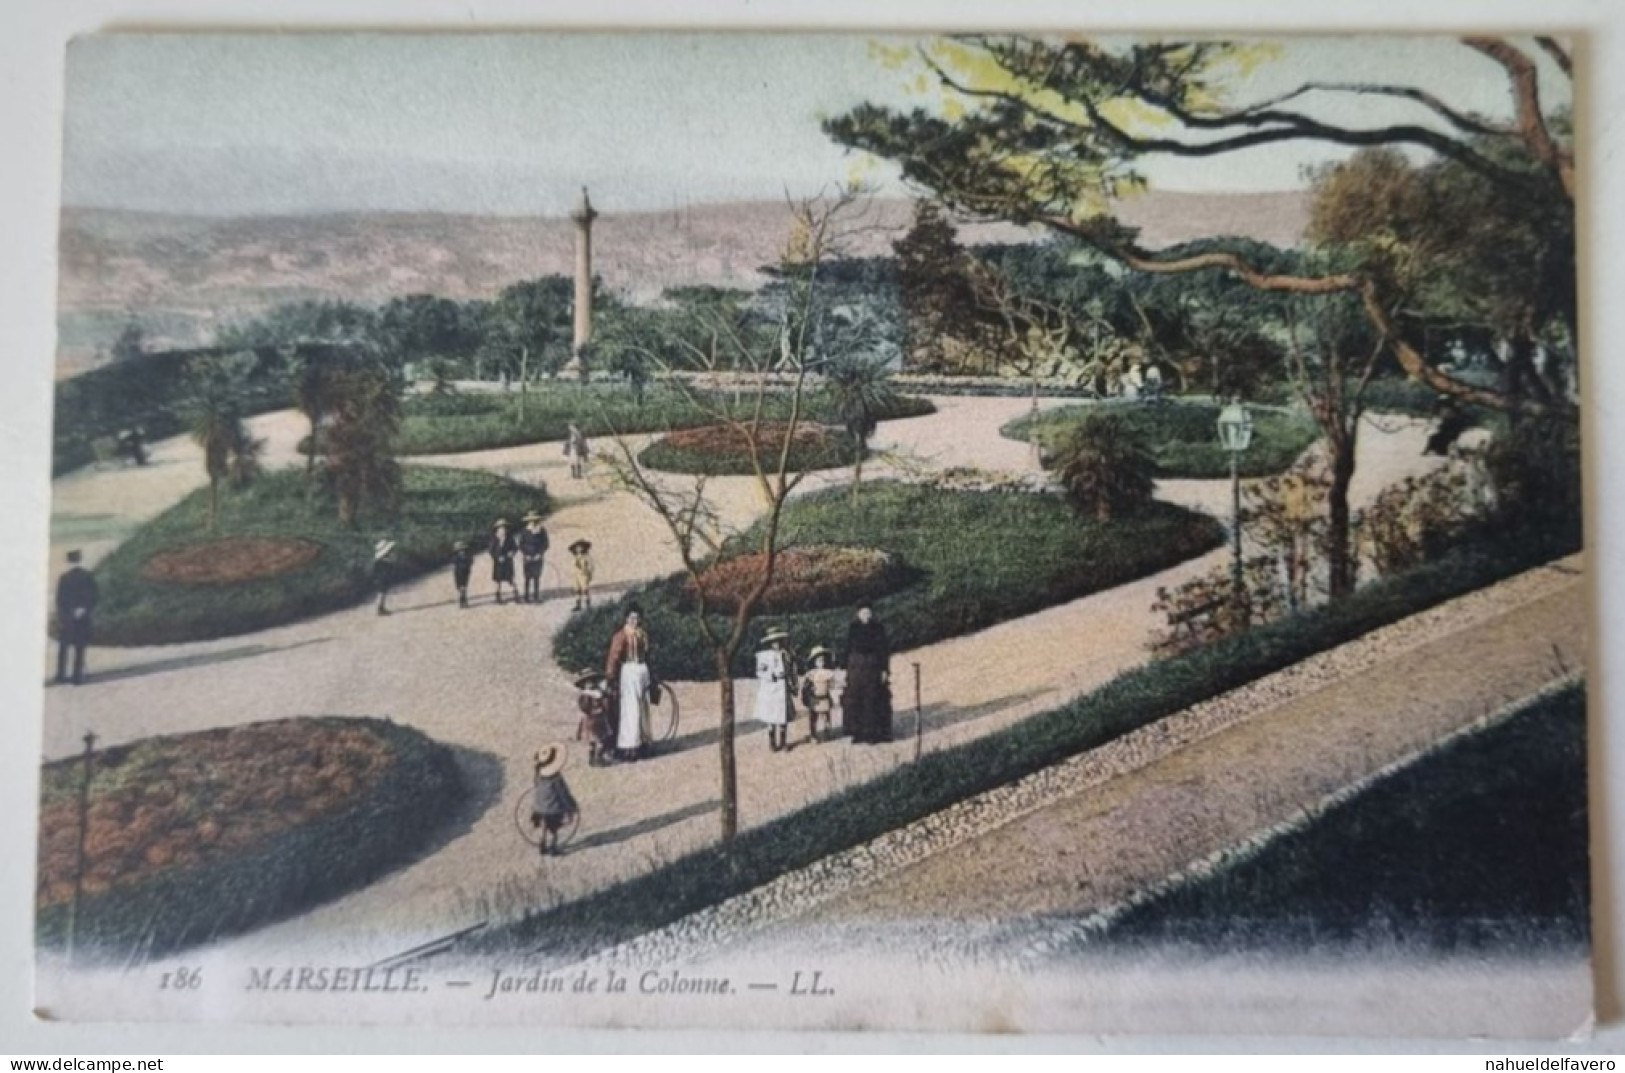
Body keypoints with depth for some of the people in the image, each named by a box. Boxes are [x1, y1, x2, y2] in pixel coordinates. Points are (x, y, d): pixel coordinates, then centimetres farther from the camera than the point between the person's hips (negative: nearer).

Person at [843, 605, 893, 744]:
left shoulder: (878, 627, -1)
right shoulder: (853, 628, 5)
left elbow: (884, 649, -3)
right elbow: (848, 649, 6)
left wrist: (885, 670, -9)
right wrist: (847, 669, 1)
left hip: (873, 668, -2)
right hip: (856, 668, 2)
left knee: (872, 701, -2)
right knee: (855, 701, 0)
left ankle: (871, 734, 5)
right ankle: (858, 733, 7)